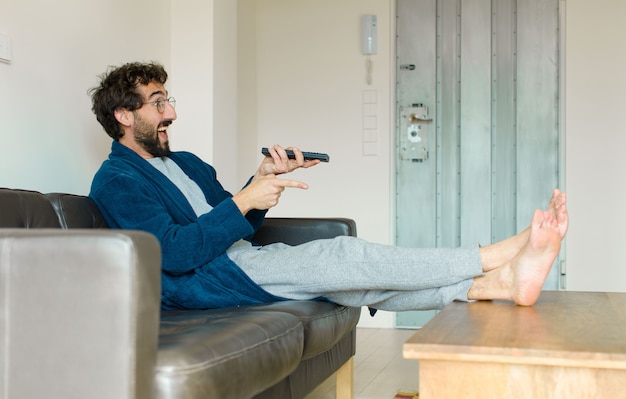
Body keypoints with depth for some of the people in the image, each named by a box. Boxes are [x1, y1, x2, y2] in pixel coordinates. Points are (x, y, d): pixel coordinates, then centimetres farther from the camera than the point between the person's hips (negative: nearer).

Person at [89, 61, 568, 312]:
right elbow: (173, 253, -18)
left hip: (244, 262, 8)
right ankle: (495, 256, -21)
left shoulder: (187, 164, 23)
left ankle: (502, 283, -24)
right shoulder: (116, 181, -5)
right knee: (345, 253, -22)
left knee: (360, 279, -13)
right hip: (202, 282, -8)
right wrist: (245, 201, -19)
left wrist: (264, 179, 2)